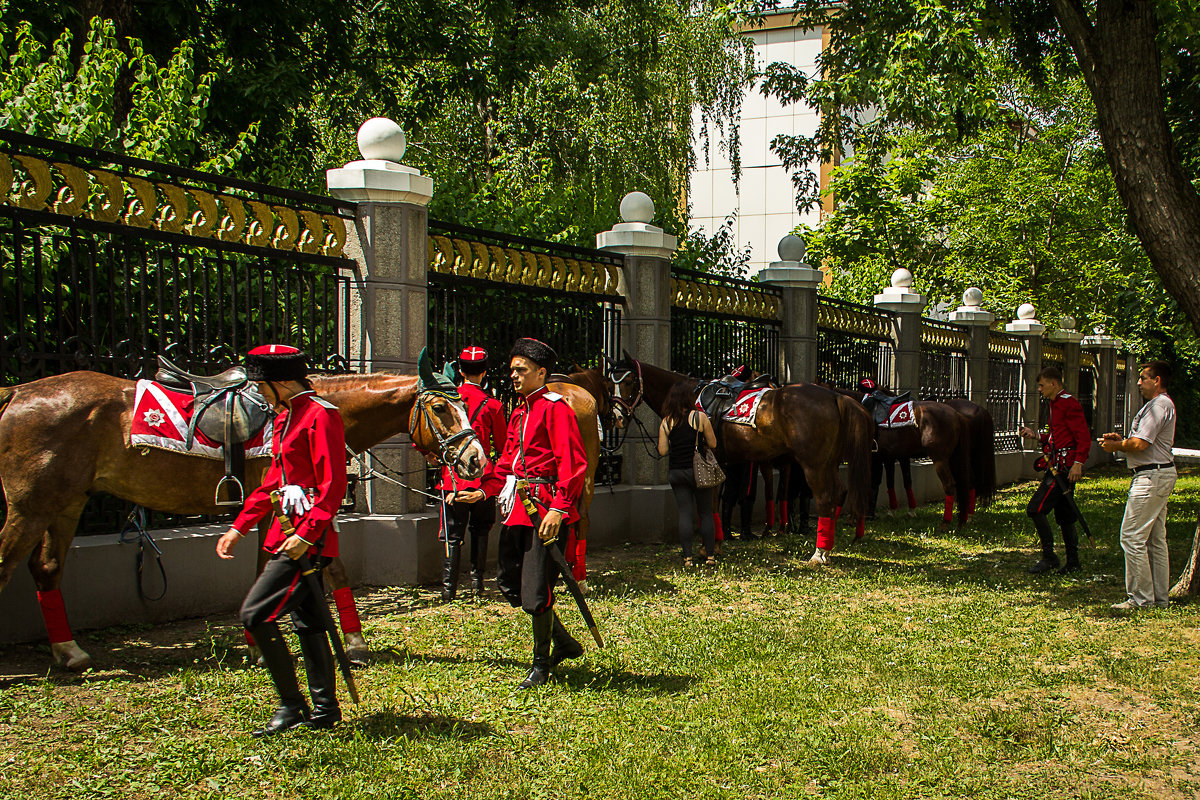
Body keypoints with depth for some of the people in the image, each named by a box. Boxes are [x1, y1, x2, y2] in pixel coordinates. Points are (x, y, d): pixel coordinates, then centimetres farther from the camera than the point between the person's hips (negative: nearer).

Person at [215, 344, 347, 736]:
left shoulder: (321, 415, -14)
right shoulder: (285, 417, 17)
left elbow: (333, 486, -20)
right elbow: (273, 481, 23)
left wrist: (306, 534, -27)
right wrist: (239, 528, 21)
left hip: (308, 537, -10)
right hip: (290, 531, 10)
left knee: (255, 614, -12)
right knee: (308, 622, 13)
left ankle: (292, 705, -3)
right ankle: (325, 708, 22)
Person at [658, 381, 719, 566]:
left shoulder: (666, 422, -1)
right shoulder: (700, 417, -8)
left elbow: (662, 451, -1)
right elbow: (712, 444, -4)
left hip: (676, 472, 2)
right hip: (699, 471, -2)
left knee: (685, 513, 5)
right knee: (706, 513, 9)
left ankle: (687, 557, 1)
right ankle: (710, 556, 11)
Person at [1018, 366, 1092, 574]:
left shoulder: (1069, 404, -12)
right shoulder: (1056, 404, 19)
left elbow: (1084, 437, -17)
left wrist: (1078, 463, -26)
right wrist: (1035, 435, 14)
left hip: (1064, 467, -11)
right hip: (1057, 466, 11)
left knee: (1035, 509, -13)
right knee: (1063, 515, 13)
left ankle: (1048, 557, -7)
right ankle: (1072, 562, 20)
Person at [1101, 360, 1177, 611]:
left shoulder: (1158, 405, -15)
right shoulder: (1162, 404, 19)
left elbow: (1140, 444, -21)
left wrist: (1117, 446, -5)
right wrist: (1121, 440, 11)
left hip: (1152, 476, -11)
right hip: (1162, 474, 11)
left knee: (1132, 536, -10)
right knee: (1156, 539, 14)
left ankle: (1140, 598, -6)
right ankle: (1159, 597, 19)